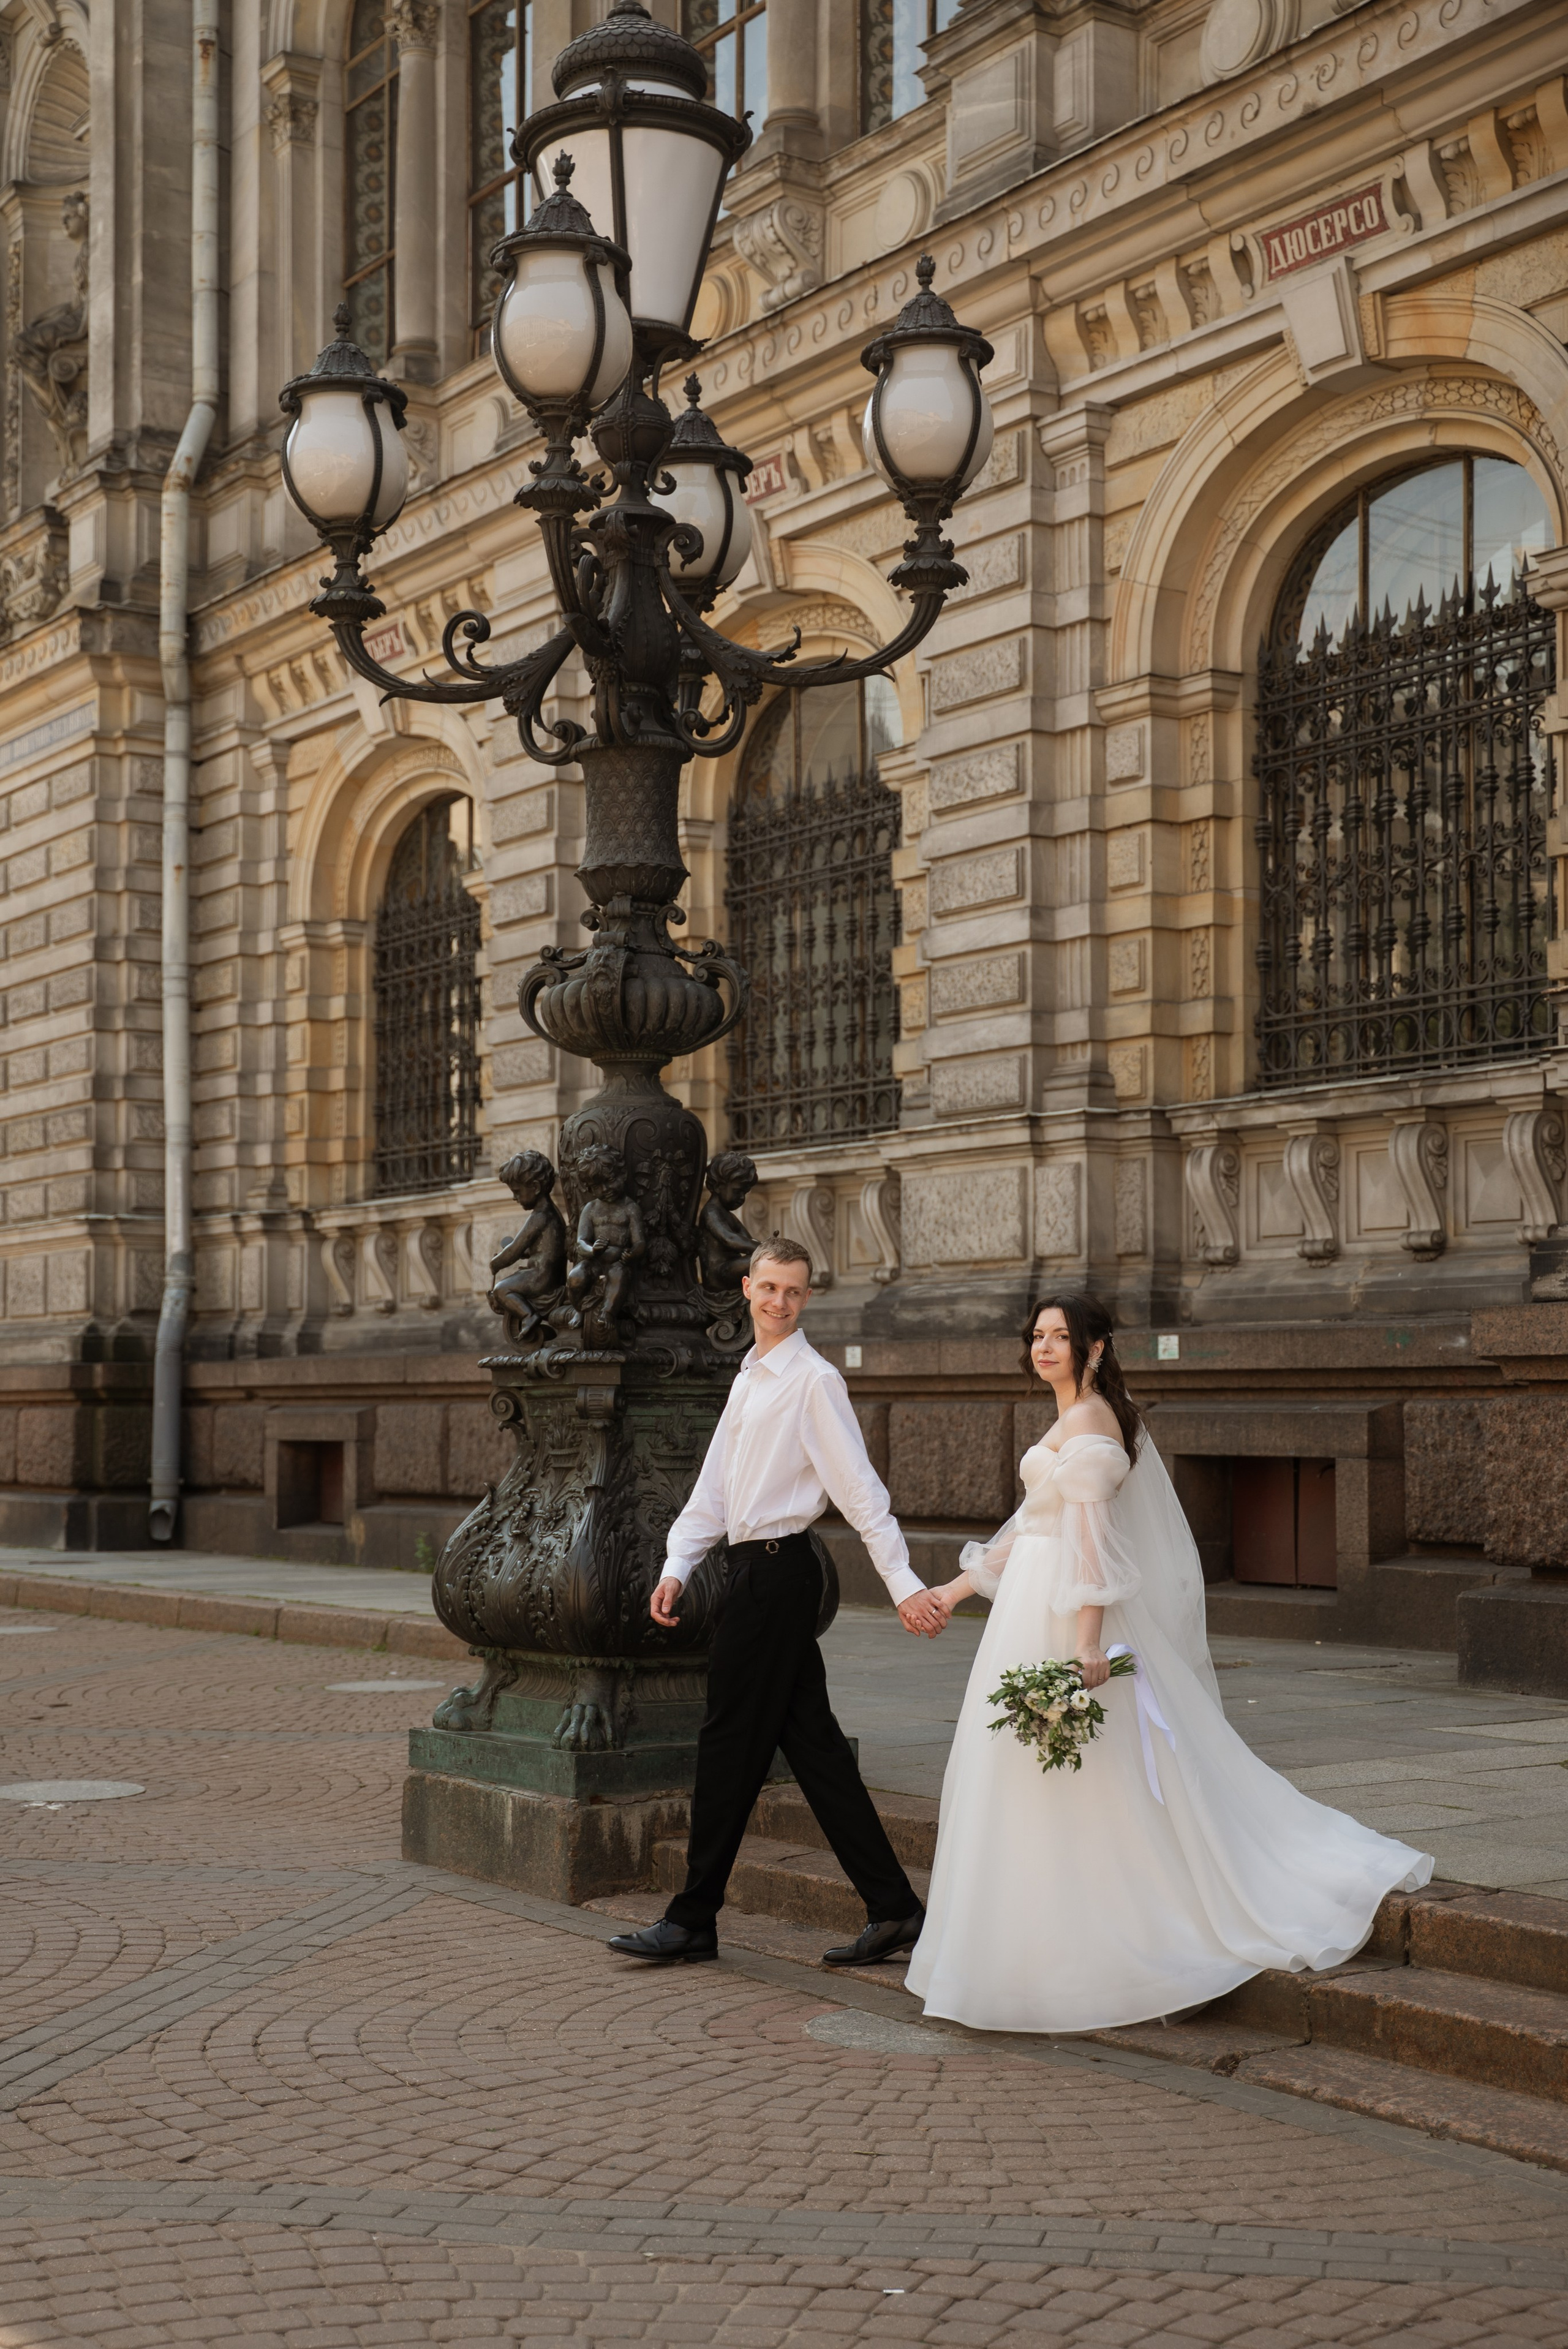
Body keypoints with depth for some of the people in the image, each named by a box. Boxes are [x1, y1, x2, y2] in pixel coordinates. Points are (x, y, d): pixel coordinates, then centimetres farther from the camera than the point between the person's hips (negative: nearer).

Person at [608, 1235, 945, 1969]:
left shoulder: (813, 1381, -10)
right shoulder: (749, 1378, 17)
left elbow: (861, 1490, -14)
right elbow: (715, 1487, 19)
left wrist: (904, 1584, -18)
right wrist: (677, 1566, 9)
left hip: (775, 1571, -9)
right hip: (755, 1570, 9)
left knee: (729, 1745, -2)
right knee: (813, 1746, 9)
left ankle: (693, 1920, 8)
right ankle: (893, 1909, 13)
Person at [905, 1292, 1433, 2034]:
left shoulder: (1089, 1421, -14)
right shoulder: (1075, 1419, 17)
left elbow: (1092, 1536, -22)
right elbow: (1031, 1523, 22)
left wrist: (1087, 1642, -28)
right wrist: (959, 1587, 22)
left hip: (1067, 1612, -10)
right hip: (1036, 1603, 10)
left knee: (1078, 1785, -5)